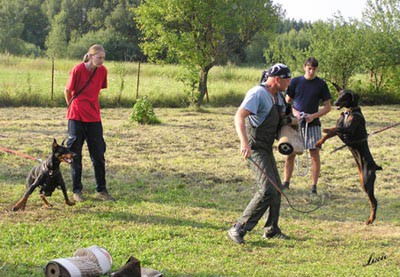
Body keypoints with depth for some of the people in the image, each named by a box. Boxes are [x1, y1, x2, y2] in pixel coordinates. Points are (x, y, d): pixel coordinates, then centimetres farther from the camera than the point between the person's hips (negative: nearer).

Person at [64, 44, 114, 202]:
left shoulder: (102, 71, -2)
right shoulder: (78, 70, -14)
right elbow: (68, 91, -2)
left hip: (94, 117, 4)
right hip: (76, 117, -4)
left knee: (98, 155, 5)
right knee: (75, 154, 4)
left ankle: (101, 190, 15)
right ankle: (76, 190, 13)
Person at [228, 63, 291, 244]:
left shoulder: (278, 96, 12)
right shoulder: (258, 94, -18)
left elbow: (282, 117, 30)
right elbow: (239, 117, -31)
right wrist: (244, 142, -45)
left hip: (267, 149, 10)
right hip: (255, 148, -10)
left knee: (276, 188, 15)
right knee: (267, 190, -20)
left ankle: (272, 230, 30)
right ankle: (238, 230, -17)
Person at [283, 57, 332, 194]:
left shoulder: (321, 84, 1)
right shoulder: (295, 82, 3)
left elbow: (327, 107, 3)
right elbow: (287, 102, 8)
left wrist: (313, 116, -11)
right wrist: (295, 112, -11)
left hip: (313, 124, -1)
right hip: (295, 123, 1)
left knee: (315, 154, -4)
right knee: (290, 153, 1)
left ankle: (314, 186, 1)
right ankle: (286, 183, 10)